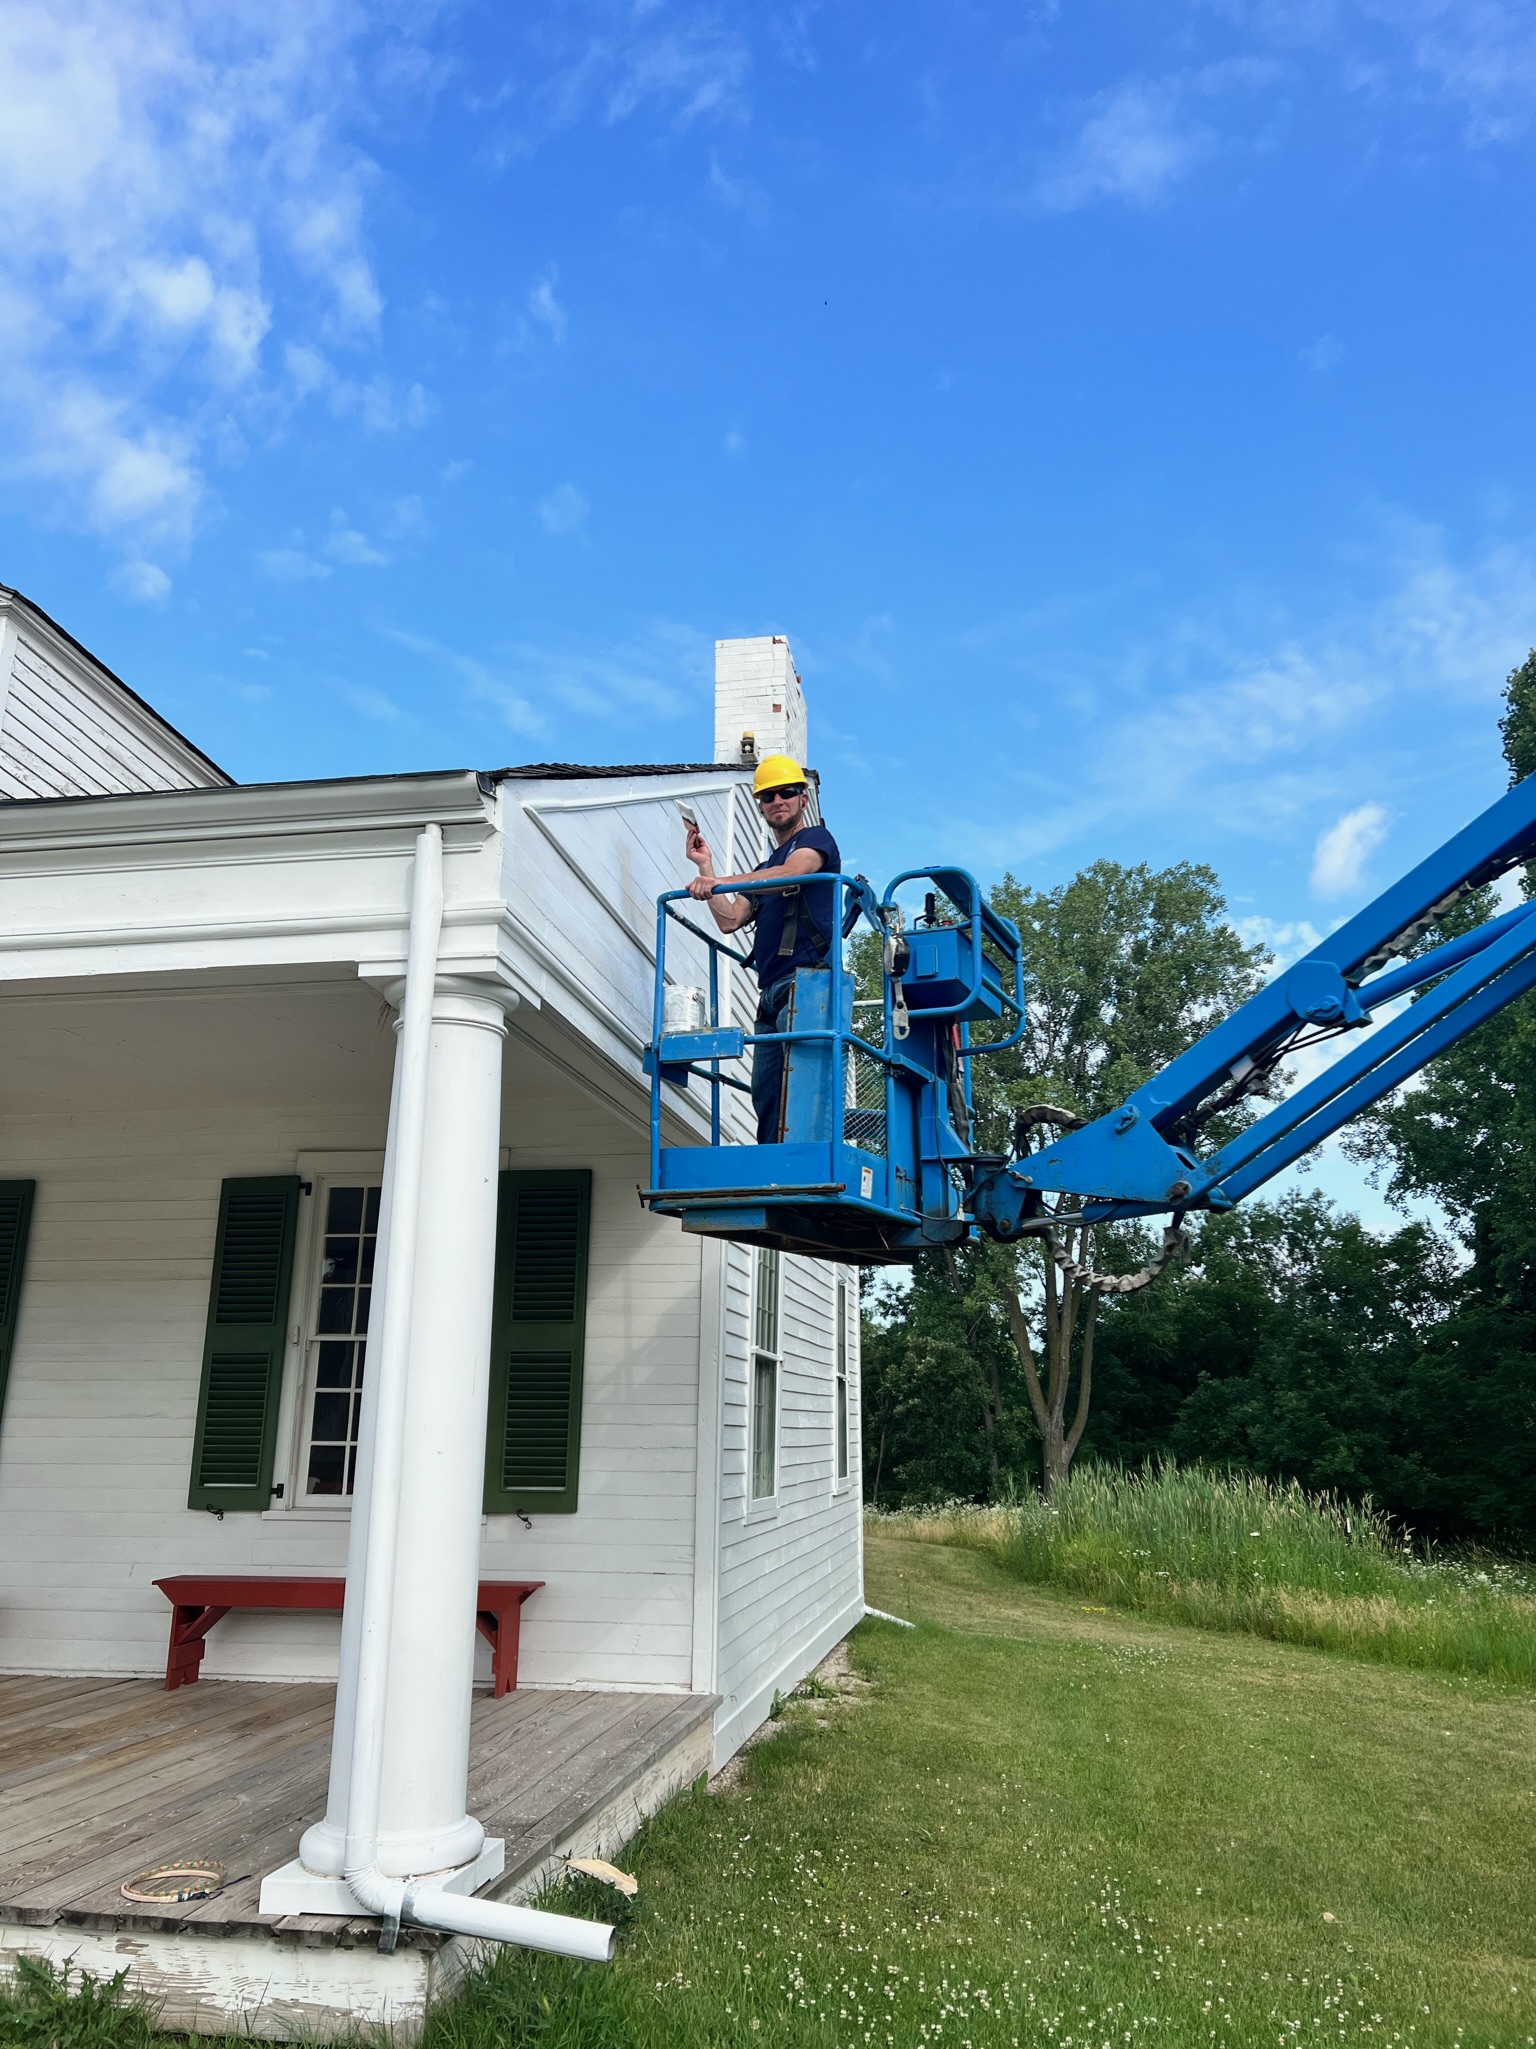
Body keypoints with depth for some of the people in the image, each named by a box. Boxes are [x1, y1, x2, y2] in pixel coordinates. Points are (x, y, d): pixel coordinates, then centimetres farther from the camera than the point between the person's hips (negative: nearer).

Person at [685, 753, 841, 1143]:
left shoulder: (817, 839, 9)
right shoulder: (765, 869, 30)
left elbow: (788, 874, -14)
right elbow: (729, 920, 17)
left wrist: (718, 881, -24)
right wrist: (705, 866, 13)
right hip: (770, 991, 8)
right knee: (765, 1093, -1)